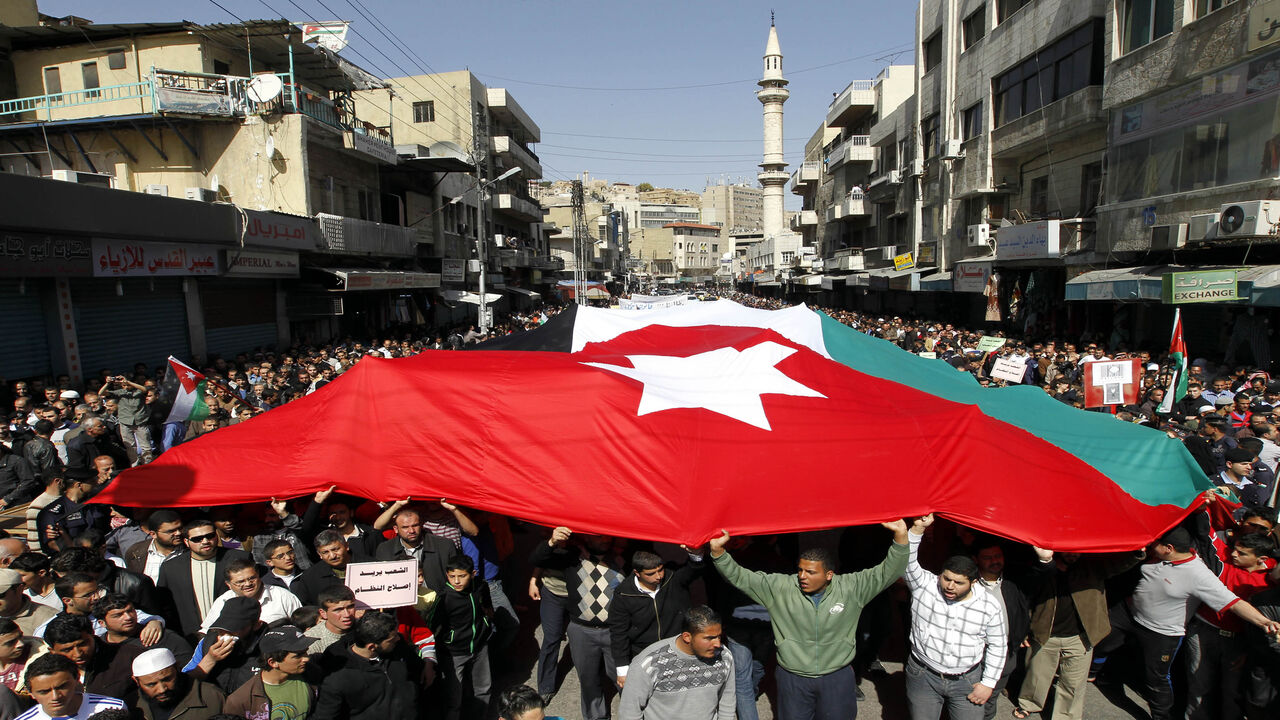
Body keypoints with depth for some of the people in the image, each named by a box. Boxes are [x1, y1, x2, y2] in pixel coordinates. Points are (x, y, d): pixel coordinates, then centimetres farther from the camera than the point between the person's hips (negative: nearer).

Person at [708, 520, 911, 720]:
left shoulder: (850, 588, -9)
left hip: (838, 678, 0)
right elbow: (740, 578, -13)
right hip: (793, 680, 0)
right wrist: (718, 551, -27)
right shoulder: (780, 587, -11)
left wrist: (900, 536, -26)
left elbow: (886, 573, -13)